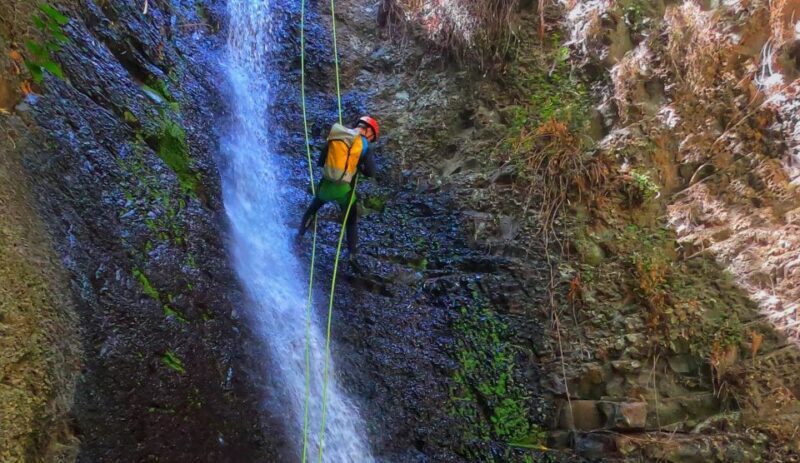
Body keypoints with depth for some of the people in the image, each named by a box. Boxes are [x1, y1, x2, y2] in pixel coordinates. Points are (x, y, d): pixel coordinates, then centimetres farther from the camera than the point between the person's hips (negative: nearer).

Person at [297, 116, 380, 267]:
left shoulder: (335, 137, 5)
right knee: (351, 221, 17)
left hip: (326, 184, 3)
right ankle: (353, 255, 12)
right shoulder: (363, 144, -6)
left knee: (312, 208, 31)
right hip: (345, 188, -2)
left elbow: (320, 162, 9)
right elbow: (371, 172, -8)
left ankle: (300, 234, 42)